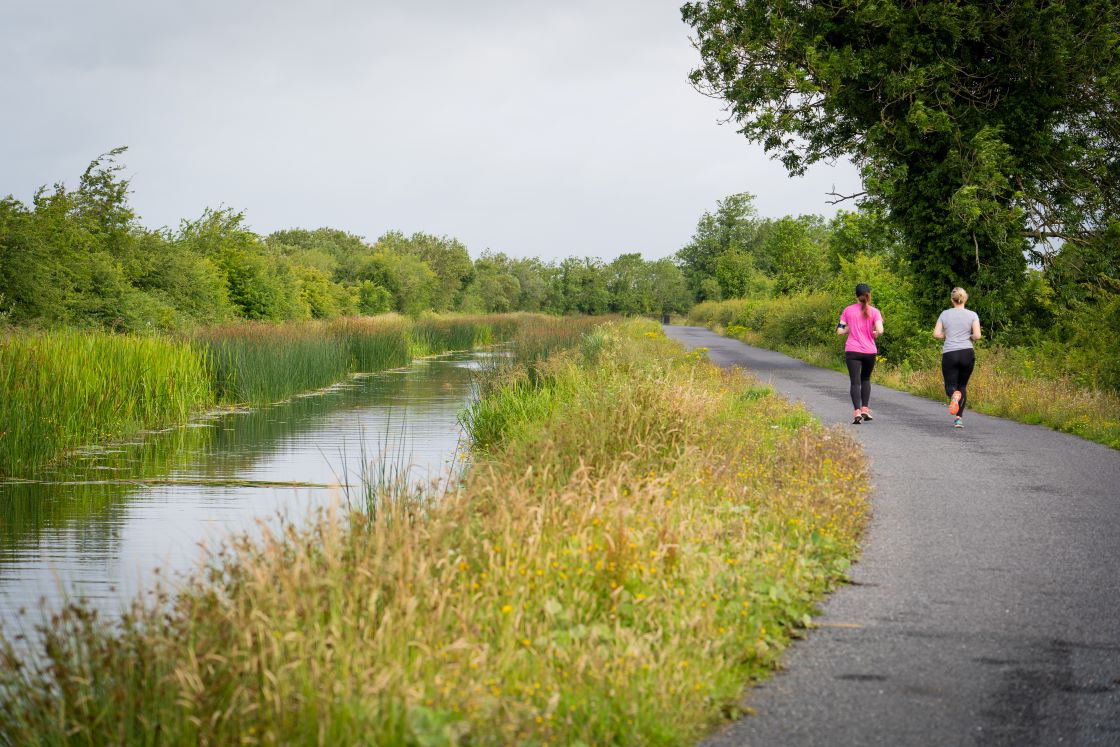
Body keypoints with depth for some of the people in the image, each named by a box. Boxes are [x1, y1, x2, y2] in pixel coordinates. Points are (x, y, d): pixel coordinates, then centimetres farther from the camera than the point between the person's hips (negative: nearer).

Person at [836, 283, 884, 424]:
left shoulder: (848, 310, 1)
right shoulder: (874, 312, -2)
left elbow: (840, 331, -1)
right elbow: (880, 330, -15)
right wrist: (874, 333, 7)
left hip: (852, 351, -1)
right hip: (870, 351, 1)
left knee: (855, 382, -3)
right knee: (866, 379, 21)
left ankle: (857, 412, -17)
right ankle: (865, 409, 14)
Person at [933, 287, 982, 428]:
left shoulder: (945, 314, 6)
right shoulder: (972, 315, 3)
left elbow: (936, 334, 1)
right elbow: (977, 335, -7)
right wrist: (969, 338, 14)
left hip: (949, 354, 0)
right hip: (967, 353, 1)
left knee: (950, 386, 4)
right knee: (962, 386, 15)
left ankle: (954, 395, -34)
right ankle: (958, 418, 5)